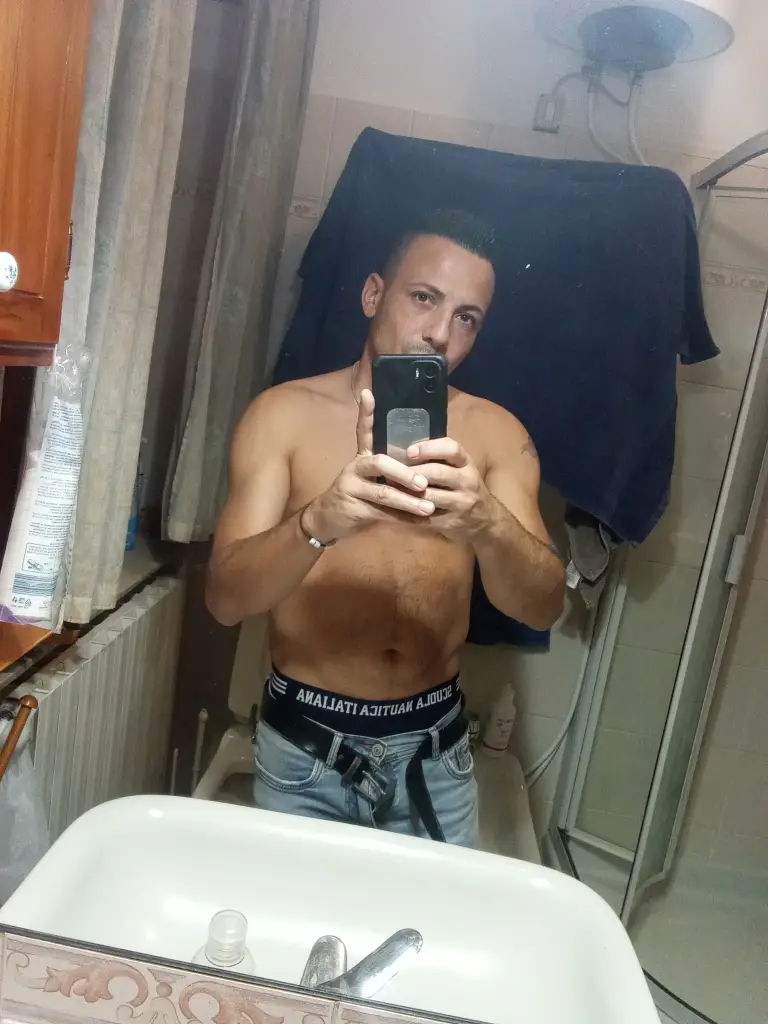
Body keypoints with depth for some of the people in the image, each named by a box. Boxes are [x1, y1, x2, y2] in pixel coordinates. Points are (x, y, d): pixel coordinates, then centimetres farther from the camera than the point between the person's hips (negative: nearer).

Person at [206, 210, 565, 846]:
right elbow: (225, 597, -17)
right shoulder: (286, 414, -8)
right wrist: (320, 521, -36)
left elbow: (543, 607, -13)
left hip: (434, 751, 2)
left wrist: (485, 523, -35)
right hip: (305, 748, -1)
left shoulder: (496, 433, -3)